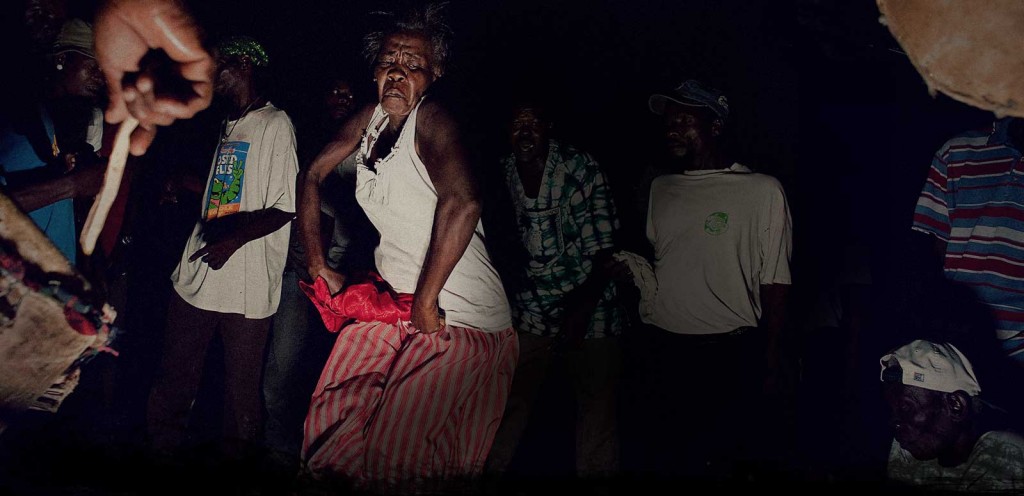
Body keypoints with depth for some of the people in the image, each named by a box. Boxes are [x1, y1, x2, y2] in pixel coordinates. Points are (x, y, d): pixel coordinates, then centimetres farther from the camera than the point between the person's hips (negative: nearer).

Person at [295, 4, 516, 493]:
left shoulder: (431, 119, -17)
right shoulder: (371, 118, 7)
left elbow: (461, 202, -35)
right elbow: (313, 176, 20)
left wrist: (426, 302, -26)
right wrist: (318, 266, 17)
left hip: (460, 321, -7)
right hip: (394, 307, 7)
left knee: (392, 452, -10)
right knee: (330, 427, 9)